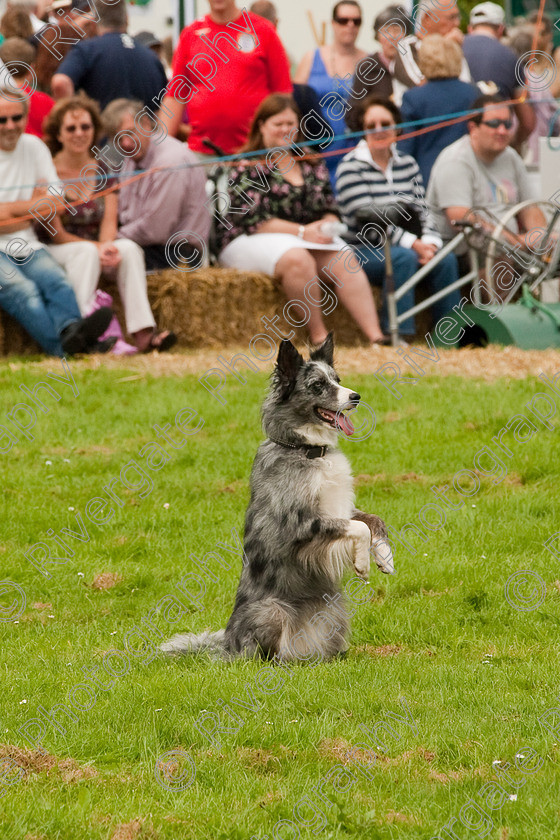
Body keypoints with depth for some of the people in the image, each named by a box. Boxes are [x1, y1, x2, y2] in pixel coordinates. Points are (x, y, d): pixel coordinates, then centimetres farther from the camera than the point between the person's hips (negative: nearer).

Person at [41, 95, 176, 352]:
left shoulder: (103, 172, 9)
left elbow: (109, 222, 0)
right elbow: (56, 234, -9)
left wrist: (106, 246, -23)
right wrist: (97, 247, -21)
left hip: (97, 247, 4)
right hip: (56, 253, -4)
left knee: (129, 248, -26)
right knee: (87, 251, -36)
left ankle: (142, 333, -44)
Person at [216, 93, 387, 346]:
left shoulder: (312, 166, 17)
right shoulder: (247, 169, -3)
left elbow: (330, 210, 17)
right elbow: (253, 220, -13)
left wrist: (326, 226, -8)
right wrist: (302, 232, -19)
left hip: (309, 239, 6)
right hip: (250, 242, -5)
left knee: (345, 259, -24)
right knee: (296, 258, -38)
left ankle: (375, 335, -35)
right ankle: (318, 336, -34)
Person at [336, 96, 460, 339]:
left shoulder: (408, 164, 14)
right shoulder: (351, 167, -5)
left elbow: (422, 210, 9)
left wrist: (429, 242, -12)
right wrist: (412, 244, -20)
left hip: (411, 247, 5)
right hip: (364, 251, -5)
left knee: (446, 259, -20)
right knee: (404, 257, -34)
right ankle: (398, 335, -34)